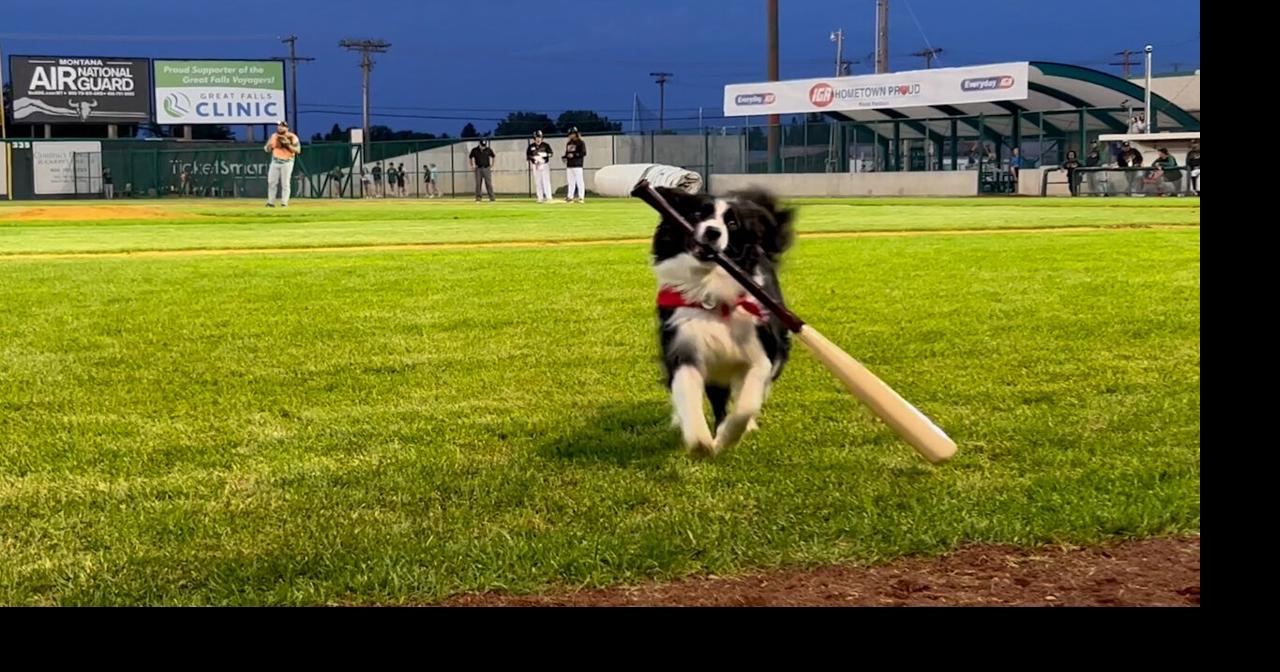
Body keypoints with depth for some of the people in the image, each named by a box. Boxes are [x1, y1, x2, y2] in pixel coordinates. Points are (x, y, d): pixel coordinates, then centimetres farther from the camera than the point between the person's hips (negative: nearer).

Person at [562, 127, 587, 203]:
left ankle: (581, 197, -6)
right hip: (569, 166, 7)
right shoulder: (568, 144, 18)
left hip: (577, 165, -7)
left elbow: (583, 153, -12)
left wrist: (574, 155, -17)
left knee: (579, 181, -7)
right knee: (571, 182, 9)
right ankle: (570, 197, 11)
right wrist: (565, 157, 4)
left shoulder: (580, 143, -5)